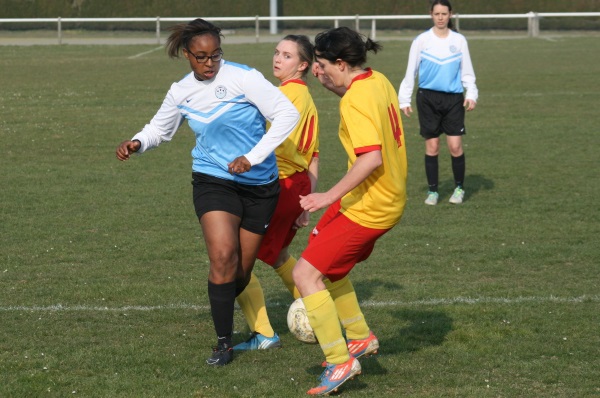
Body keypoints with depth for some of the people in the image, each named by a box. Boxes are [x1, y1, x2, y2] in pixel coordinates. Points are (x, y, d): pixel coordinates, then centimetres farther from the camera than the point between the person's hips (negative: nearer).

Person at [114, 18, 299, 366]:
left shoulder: (242, 77, -15)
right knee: (223, 256, -20)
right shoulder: (182, 92, -1)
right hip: (213, 181, 1)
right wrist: (137, 143, -7)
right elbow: (159, 129, 16)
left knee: (242, 270, 6)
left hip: (259, 186, -1)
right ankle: (224, 342, -8)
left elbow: (287, 114, -17)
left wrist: (253, 158, -23)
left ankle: (222, 308, 38)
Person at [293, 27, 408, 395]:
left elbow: (371, 157, -32)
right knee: (325, 263, 24)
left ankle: (341, 363, -5)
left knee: (306, 274, -8)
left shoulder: (356, 101, -22)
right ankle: (360, 336, 34)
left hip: (368, 209, -10)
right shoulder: (378, 81, 5)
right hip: (389, 198, 10)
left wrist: (330, 196, -29)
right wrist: (328, 81, 18)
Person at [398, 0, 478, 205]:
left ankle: (459, 188, 13)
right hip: (428, 98, 0)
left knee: (455, 146, -5)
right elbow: (410, 72, 5)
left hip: (454, 98, 0)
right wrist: (404, 99, 1)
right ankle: (433, 190, 13)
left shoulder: (459, 40, 5)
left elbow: (467, 72, 10)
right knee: (431, 146, 2)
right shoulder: (422, 40, 1)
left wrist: (471, 94, -3)